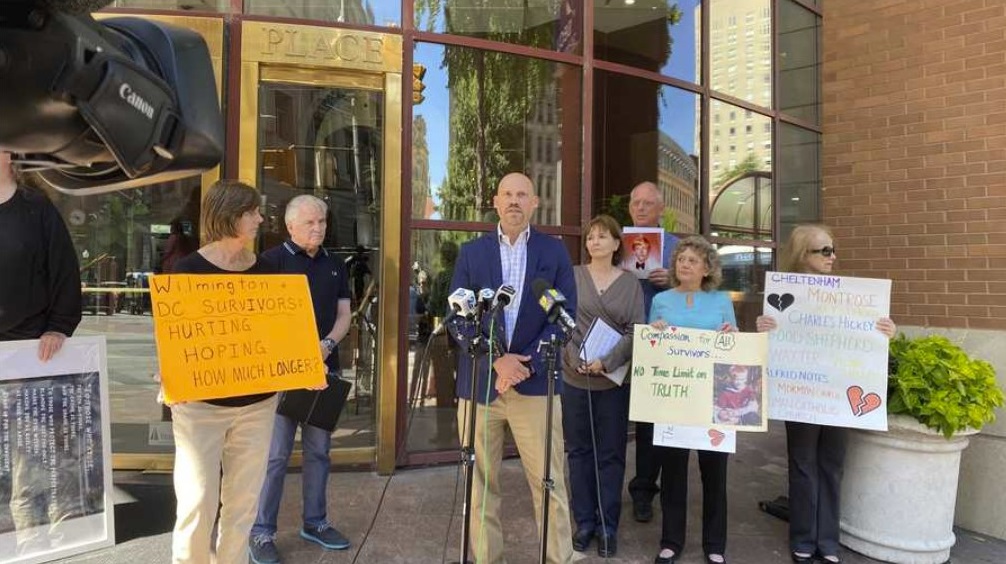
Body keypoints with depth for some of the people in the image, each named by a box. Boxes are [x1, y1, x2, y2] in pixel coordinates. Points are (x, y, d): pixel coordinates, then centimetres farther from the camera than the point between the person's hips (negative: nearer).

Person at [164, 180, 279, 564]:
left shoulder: (264, 270, 4)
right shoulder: (189, 269, -8)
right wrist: (174, 378, -24)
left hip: (257, 402, 4)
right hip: (201, 403, -4)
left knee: (243, 501, 13)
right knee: (198, 503, 0)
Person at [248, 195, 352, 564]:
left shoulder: (335, 266, 12)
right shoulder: (272, 260, -3)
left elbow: (344, 314, 10)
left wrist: (327, 345, -9)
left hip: (325, 368, 5)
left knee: (319, 450, 13)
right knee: (275, 455, -1)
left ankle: (314, 522, 26)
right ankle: (261, 532, 12)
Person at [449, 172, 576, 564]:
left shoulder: (554, 251, 5)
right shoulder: (471, 252, 7)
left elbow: (565, 314, -1)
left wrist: (527, 363, -13)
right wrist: (495, 361, -13)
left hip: (535, 382, -1)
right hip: (479, 380, 1)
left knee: (550, 482, 3)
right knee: (480, 482, 9)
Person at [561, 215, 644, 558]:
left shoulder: (630, 283, 4)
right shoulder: (572, 276, 3)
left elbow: (636, 331, -3)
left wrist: (606, 362, -15)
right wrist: (576, 358, -14)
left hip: (614, 380, 0)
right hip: (574, 377, 0)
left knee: (610, 455, 7)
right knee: (579, 451, 9)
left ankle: (608, 526, 20)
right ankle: (584, 522, 22)